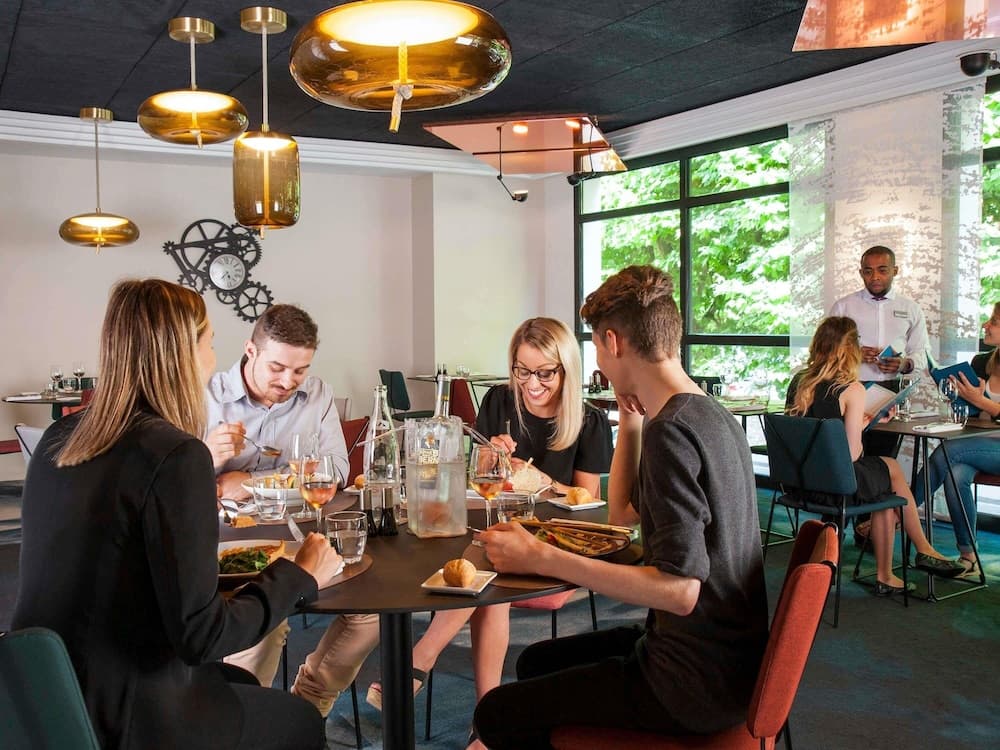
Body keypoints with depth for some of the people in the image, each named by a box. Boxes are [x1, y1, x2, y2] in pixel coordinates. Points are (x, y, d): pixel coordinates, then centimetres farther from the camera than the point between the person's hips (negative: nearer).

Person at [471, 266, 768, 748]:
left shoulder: (670, 430, -23)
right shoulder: (711, 415, 7)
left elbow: (680, 589, -29)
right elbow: (623, 514, 17)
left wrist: (541, 559, -29)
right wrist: (630, 419, 7)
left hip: (696, 680, -9)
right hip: (721, 651, 10)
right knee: (536, 663, 22)